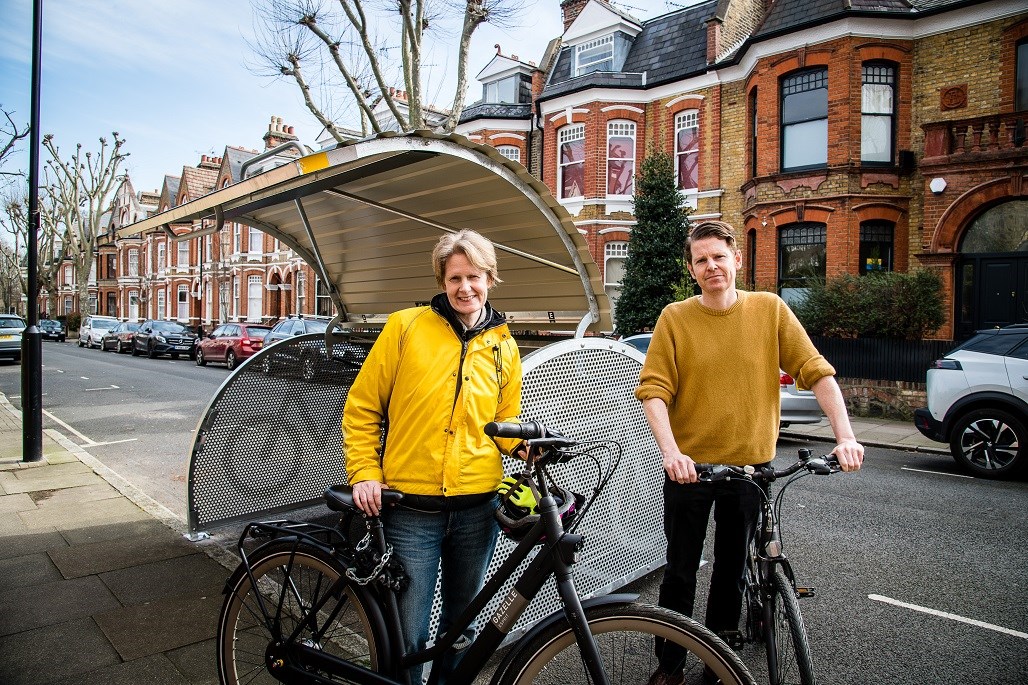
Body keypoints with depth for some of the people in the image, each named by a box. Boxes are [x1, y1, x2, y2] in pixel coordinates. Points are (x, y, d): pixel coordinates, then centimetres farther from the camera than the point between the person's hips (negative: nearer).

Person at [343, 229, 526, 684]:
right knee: (408, 633, 5)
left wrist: (524, 442, -6)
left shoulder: (504, 347, 6)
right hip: (411, 509, -2)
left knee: (461, 619, 19)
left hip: (478, 507, 3)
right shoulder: (406, 327, -3)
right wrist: (364, 473, -7)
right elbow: (361, 408, 1)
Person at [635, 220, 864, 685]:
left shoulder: (770, 309, -3)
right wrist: (670, 451, -25)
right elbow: (653, 390, -12)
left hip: (749, 465, 2)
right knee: (680, 572, 10)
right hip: (689, 467, -1)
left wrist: (845, 436, -16)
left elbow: (817, 373, -5)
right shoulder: (674, 318, -7)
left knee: (731, 571, 17)